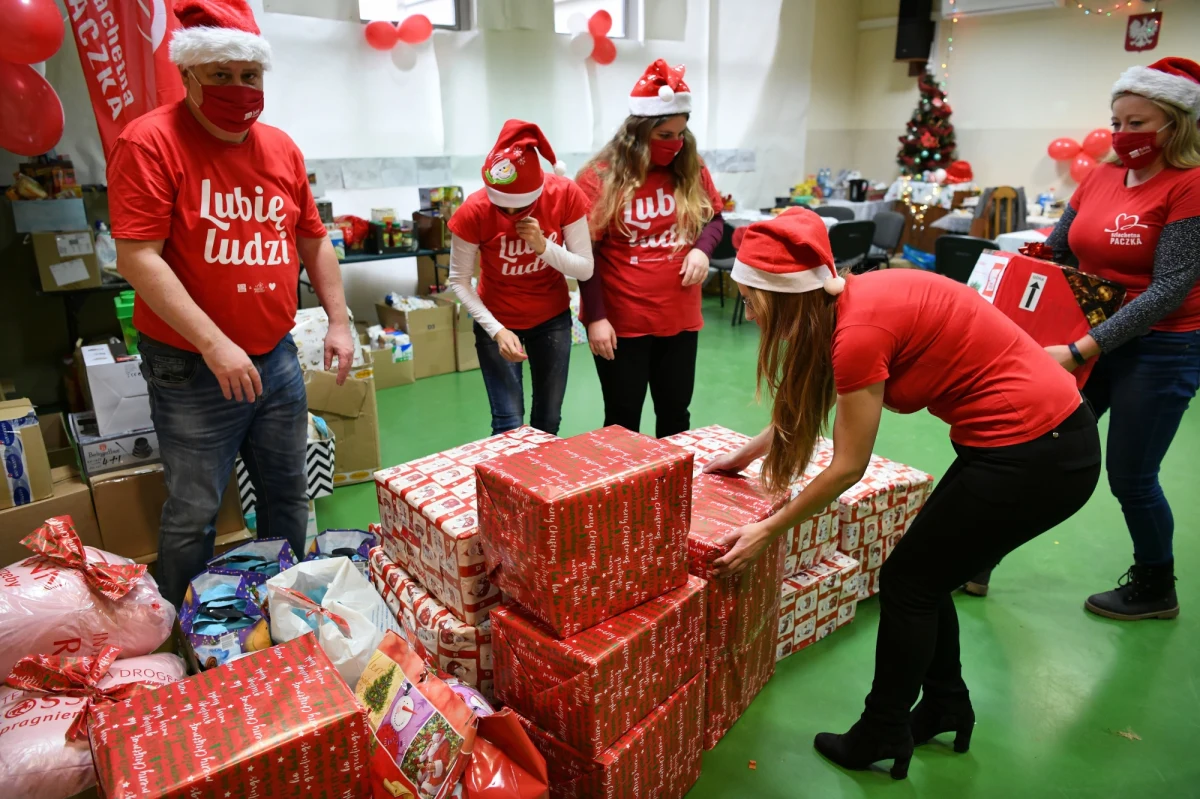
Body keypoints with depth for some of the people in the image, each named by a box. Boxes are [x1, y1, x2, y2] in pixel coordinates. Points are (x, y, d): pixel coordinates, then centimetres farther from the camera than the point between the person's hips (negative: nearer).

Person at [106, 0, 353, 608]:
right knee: (193, 513, 7)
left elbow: (313, 241, 14)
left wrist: (339, 321, 7)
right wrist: (215, 345, -23)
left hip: (276, 358, 6)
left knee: (288, 495, 17)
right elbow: (137, 258, -18)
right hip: (192, 370, -5)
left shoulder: (280, 147, 7)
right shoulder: (150, 142, -11)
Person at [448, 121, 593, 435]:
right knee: (509, 425, -5)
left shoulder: (565, 195, -20)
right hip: (498, 320, -2)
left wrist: (543, 246, -32)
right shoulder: (473, 212, -23)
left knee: (548, 422, 10)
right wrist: (496, 330, -24)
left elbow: (585, 269, -15)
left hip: (553, 318, 2)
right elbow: (459, 281, -14)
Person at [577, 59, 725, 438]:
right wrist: (596, 318, -13)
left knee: (676, 413, 16)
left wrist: (702, 249, -8)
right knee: (623, 420, 8)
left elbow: (714, 217, 15)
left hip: (680, 318, 4)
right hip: (621, 322, -4)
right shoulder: (600, 178, -10)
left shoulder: (692, 169, 3)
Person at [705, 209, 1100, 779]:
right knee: (927, 573, 20)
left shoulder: (860, 329, -23)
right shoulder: (855, 298, 4)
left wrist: (766, 532, -4)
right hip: (1051, 435, 9)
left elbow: (847, 468, -14)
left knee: (906, 583, 6)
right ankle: (946, 709, 40)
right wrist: (744, 455, 30)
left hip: (1034, 454, -9)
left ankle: (882, 738, 25)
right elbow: (801, 408, 19)